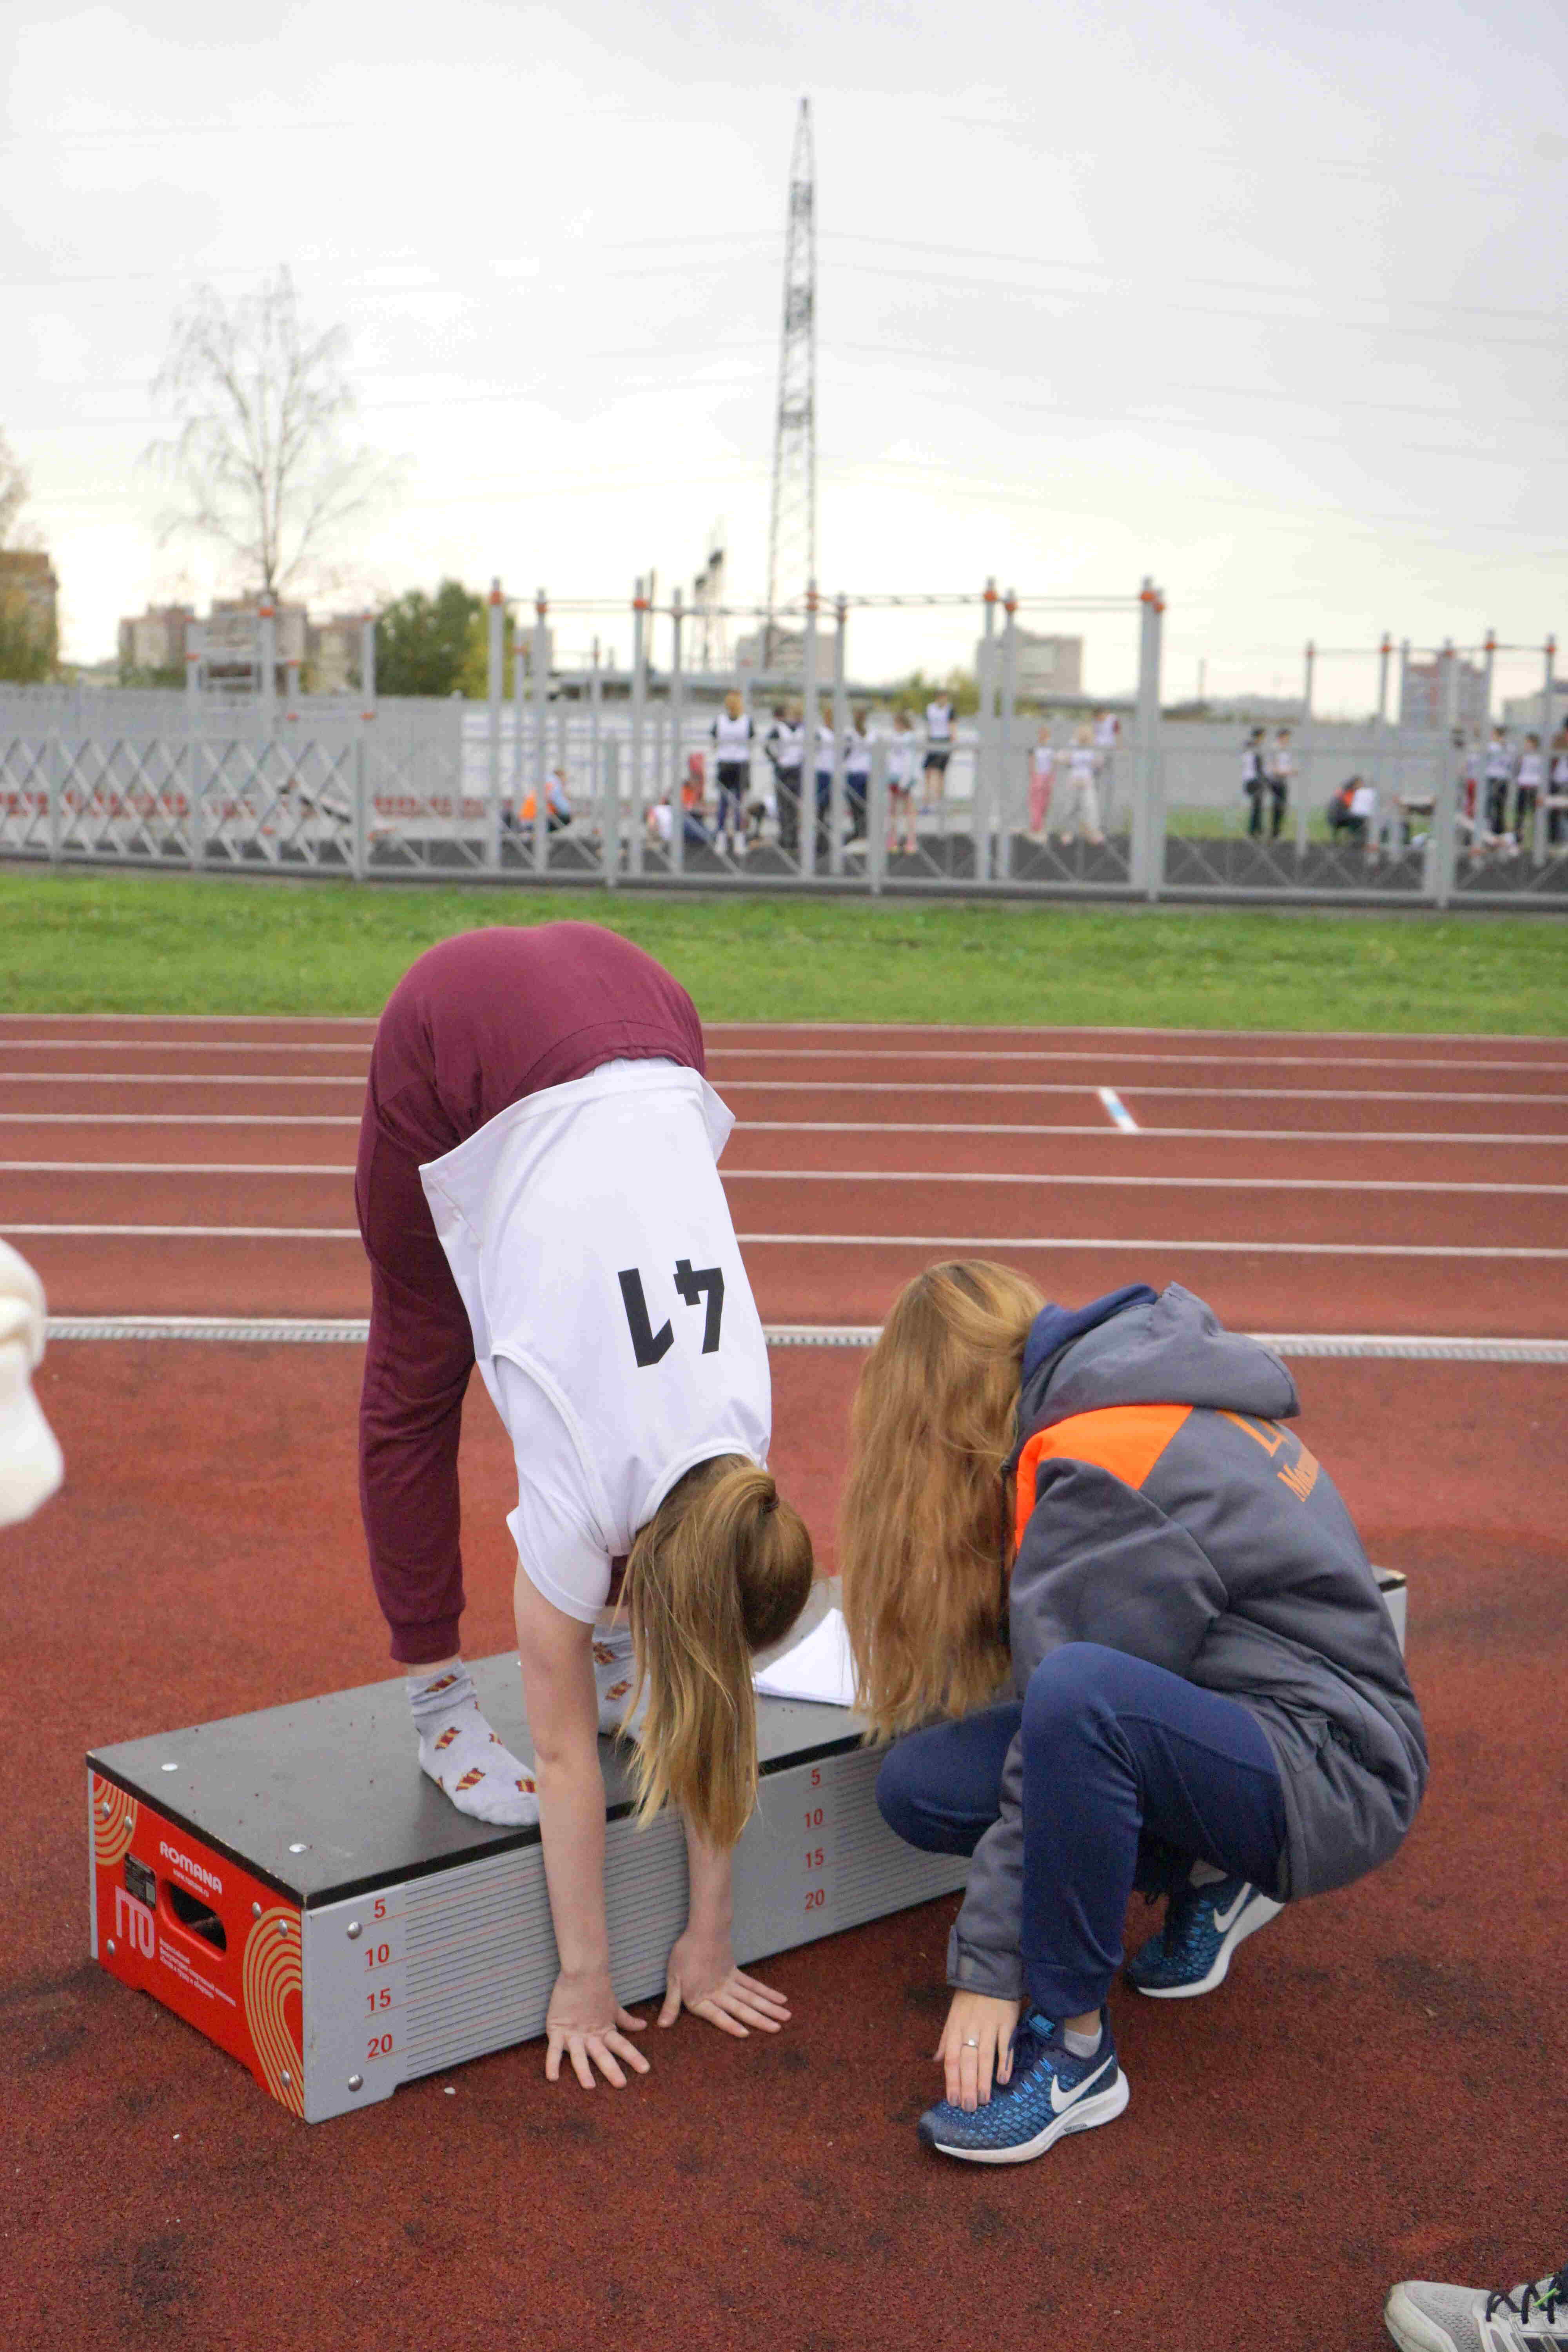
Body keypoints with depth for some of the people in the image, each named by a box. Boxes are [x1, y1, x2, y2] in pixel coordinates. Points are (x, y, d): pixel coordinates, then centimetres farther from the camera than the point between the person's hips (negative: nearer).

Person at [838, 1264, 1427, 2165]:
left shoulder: (1105, 1464, -19)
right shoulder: (1133, 1398, 9)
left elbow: (1076, 1711, -21)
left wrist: (991, 1971, -17)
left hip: (1329, 1769, -9)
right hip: (1224, 1732, 9)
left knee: (1079, 1698, -38)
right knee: (918, 1784, -2)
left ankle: (1073, 2044, -19)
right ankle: (1207, 1880, 11)